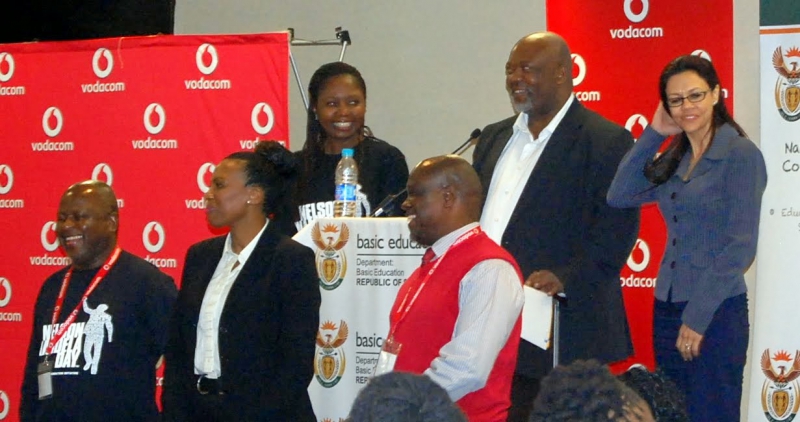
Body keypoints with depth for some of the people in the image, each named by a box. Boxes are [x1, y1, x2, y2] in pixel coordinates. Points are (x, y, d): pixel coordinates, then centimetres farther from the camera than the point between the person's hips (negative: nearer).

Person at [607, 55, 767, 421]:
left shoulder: (741, 155, -9)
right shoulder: (673, 158, 12)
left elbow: (740, 246, -14)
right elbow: (619, 196, 6)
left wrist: (698, 317, -16)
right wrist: (652, 134, 3)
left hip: (715, 313, -7)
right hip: (667, 309, 7)